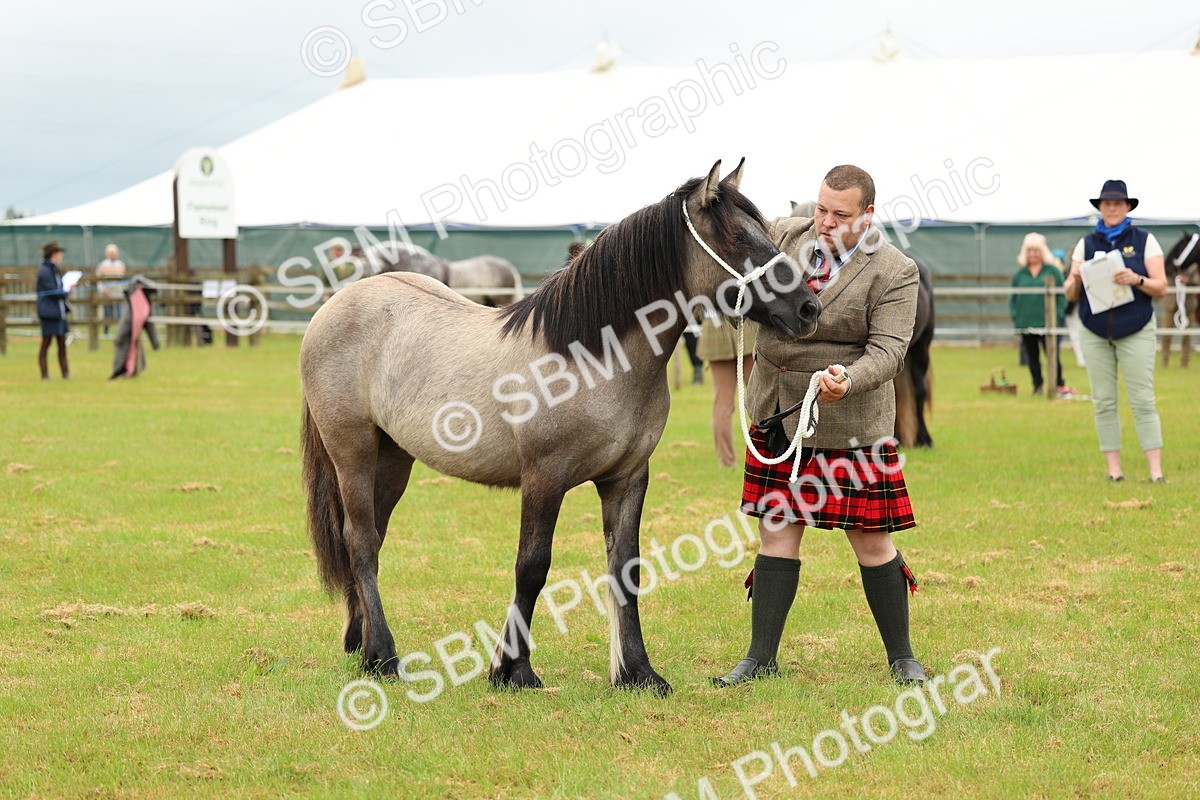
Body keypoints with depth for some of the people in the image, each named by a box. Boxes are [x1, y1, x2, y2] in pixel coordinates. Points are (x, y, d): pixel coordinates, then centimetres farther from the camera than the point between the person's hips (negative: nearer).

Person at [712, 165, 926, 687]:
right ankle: (761, 658, 13)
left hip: (850, 423, -4)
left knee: (871, 542, 2)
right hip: (777, 417, 4)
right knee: (776, 534, 7)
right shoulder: (782, 236, 3)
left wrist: (846, 383, -36)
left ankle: (901, 658, 17)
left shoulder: (894, 273, -10)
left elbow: (888, 349, -17)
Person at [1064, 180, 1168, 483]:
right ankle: (1114, 470, 4)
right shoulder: (1086, 244, 8)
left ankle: (1156, 472, -8)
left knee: (1143, 400, -7)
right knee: (1103, 401, 0)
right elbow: (1071, 293, 8)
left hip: (1136, 331, -2)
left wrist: (1136, 280, -22)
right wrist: (1075, 280, -15)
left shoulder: (1145, 241, 2)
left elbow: (1161, 287, -3)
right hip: (1095, 332, 3)